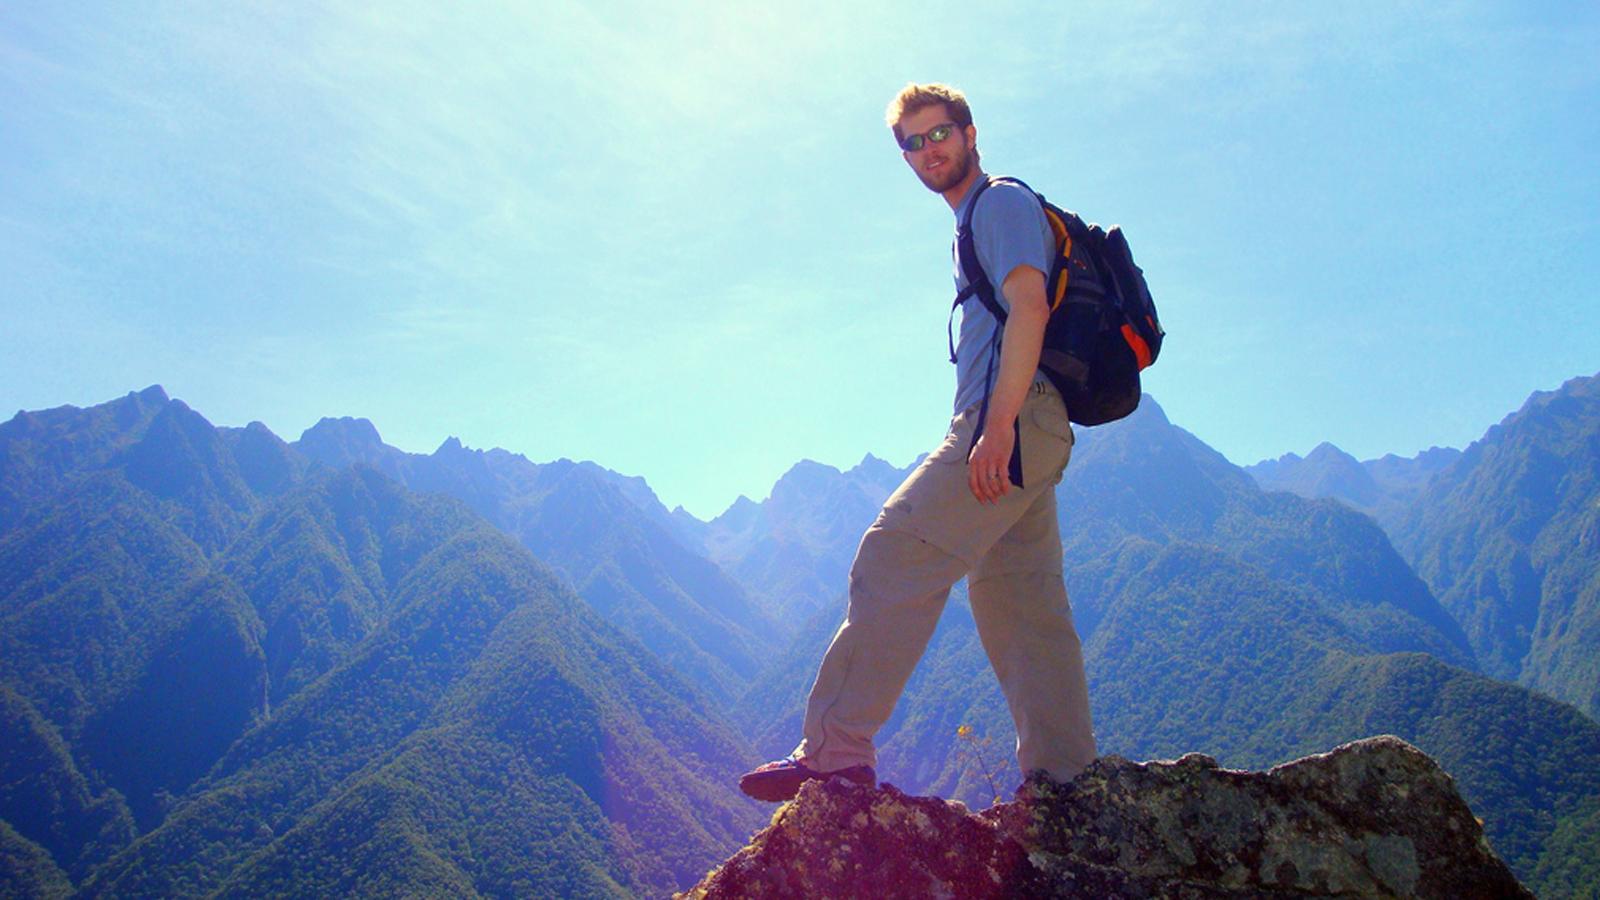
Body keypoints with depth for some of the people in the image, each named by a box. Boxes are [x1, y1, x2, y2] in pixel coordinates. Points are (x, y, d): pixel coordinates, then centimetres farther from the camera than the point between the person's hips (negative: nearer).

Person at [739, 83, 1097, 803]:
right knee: (1021, 608, 7)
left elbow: (1030, 308, -15)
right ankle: (1064, 785, 10)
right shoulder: (980, 222, 30)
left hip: (1013, 423, -10)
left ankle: (836, 749, -19)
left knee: (896, 559, -17)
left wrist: (998, 428, -24)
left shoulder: (1004, 203, 1)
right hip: (1028, 431, 10)